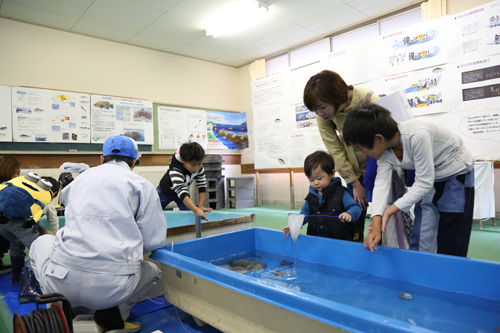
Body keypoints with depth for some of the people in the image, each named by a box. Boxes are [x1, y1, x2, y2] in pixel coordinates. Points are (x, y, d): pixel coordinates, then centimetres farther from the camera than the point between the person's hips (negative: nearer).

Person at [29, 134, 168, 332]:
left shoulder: (81, 178, 16)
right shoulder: (142, 185, 4)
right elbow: (154, 241, 0)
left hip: (62, 282, 3)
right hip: (112, 288, -2)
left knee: (42, 242, 35)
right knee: (152, 271, 31)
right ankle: (112, 314, 5)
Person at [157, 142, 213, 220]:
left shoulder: (199, 168, -27)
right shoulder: (175, 171, -45)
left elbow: (202, 186, -18)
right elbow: (181, 192, -55)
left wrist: (200, 206, -26)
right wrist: (196, 210, -66)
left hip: (184, 189, 4)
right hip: (166, 191, -4)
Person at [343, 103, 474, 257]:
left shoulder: (418, 135, -37)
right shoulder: (385, 149, -14)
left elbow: (424, 183, -32)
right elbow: (381, 184, -20)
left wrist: (390, 210, -31)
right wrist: (375, 226, -30)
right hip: (428, 178, 6)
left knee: (450, 247, -2)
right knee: (418, 241, 5)